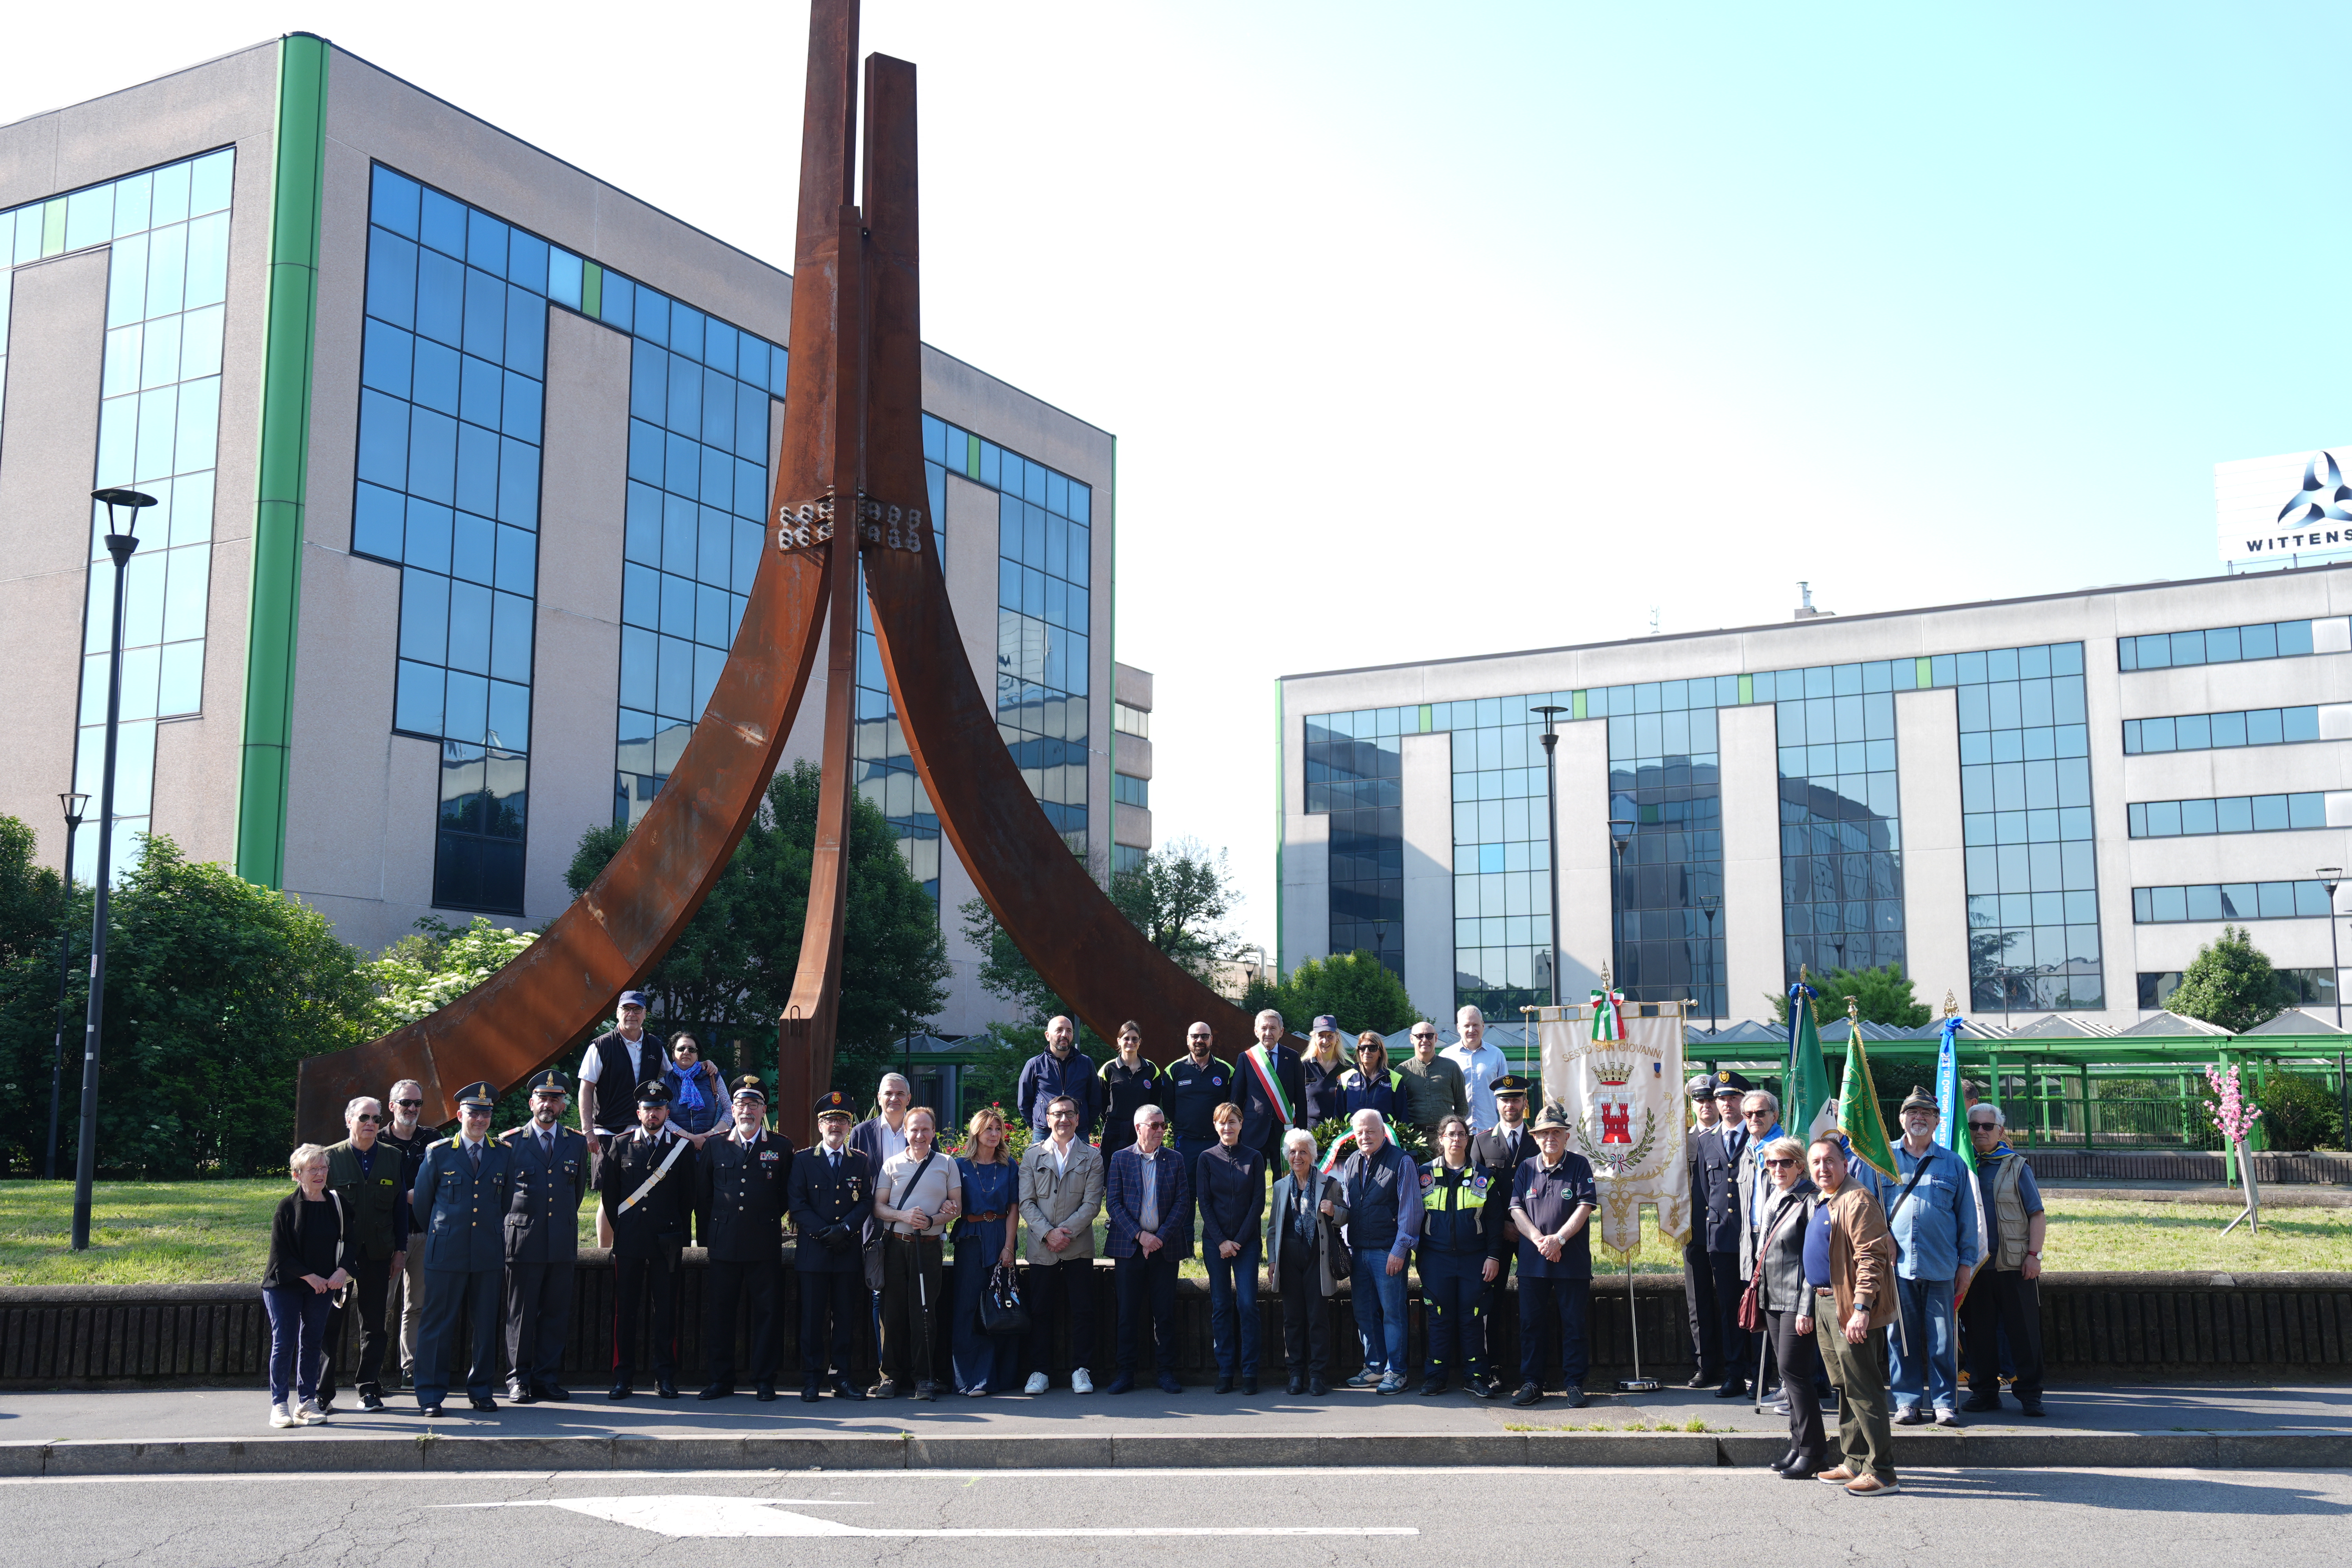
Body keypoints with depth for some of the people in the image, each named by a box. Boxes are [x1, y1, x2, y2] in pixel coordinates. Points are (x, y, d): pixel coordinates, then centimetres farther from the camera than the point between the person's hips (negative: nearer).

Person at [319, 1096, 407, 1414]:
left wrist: (400, 1250, 6)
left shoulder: (394, 1158, 8)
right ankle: (322, 1393, 7)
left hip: (377, 1254, 2)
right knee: (329, 1323, 0)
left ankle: (370, 1390, 12)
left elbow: (401, 1206, 10)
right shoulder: (331, 1157, 1)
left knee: (373, 1324, 5)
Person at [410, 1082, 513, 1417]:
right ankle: (430, 1394, 6)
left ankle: (481, 1390, 16)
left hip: (488, 1254, 2)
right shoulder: (438, 1153, 3)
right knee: (438, 1324, -1)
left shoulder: (504, 1154, 9)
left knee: (486, 1325, 5)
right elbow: (421, 1202, 11)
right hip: (446, 1253, -2)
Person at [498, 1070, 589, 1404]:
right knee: (521, 1313, -1)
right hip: (523, 1240, -3)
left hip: (563, 1242, 3)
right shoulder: (510, 1142, 3)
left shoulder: (577, 1144, 11)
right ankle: (518, 1380, 7)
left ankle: (548, 1379, 11)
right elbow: (500, 1192, 10)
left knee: (556, 1313, 4)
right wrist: (515, 1221, 10)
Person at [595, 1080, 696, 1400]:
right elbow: (608, 1191, 12)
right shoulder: (619, 1145, 7)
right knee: (626, 1310, 2)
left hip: (666, 1243, -1)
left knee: (666, 1310, 2)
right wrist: (620, 1228, 10)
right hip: (629, 1241, 1)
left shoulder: (682, 1148, 5)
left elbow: (688, 1196, 9)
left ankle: (665, 1377, 8)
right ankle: (624, 1377, 8)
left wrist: (676, 1233, 8)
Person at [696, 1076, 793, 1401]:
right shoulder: (714, 1147, 9)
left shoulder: (781, 1147, 5)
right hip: (724, 1244, 1)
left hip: (765, 1244, -1)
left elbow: (788, 1195, 11)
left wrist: (769, 1217, 6)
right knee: (719, 1313, 3)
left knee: (766, 1313, 1)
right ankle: (721, 1380, 13)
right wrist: (718, 1225, 9)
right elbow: (702, 1195, 15)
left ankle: (764, 1381, 9)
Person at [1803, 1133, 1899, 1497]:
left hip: (1850, 1309, -10)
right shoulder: (1820, 1205, 18)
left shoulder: (1856, 1200, -14)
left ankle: (1880, 1472, -3)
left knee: (1863, 1391, -7)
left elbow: (1871, 1257, -21)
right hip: (1825, 1305, 10)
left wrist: (1862, 1308, -26)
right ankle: (1853, 1463, 23)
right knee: (1844, 1389, 15)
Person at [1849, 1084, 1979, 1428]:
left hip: (1941, 1267, 0)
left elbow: (1967, 1217, 13)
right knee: (1902, 1336, 2)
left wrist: (1966, 1263, 8)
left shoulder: (1953, 1164, 12)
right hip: (1896, 1264, 0)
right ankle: (1907, 1401, 10)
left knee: (1943, 1338, 1)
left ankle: (1945, 1403, 9)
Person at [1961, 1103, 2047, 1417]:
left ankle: (2030, 1394, 8)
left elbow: (2037, 1215, 2)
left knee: (2024, 1331, 0)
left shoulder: (2016, 1166, 3)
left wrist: (2033, 1255, -7)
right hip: (1974, 1264, 2)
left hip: (2015, 1265, -2)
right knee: (1979, 1332, 6)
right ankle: (1984, 1391, 15)